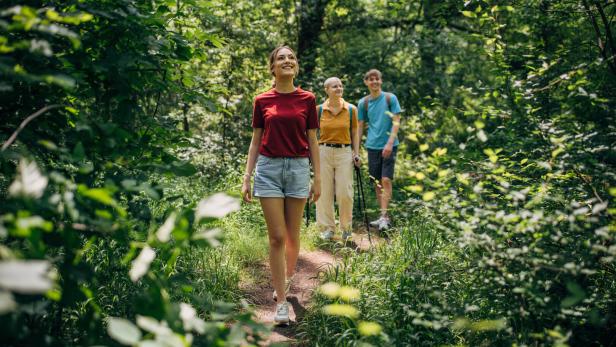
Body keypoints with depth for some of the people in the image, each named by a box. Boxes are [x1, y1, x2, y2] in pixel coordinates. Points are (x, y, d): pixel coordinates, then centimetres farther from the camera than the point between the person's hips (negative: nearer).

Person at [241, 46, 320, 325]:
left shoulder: (307, 99, 4)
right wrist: (247, 177, 2)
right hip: (268, 168, -1)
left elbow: (312, 141, 6)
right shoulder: (262, 101, 3)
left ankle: (287, 279, 37)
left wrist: (318, 177, 3)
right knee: (277, 237, -5)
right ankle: (281, 301, 0)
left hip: (298, 168, 1)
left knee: (292, 236, 10)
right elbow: (255, 141, 7)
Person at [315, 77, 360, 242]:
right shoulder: (319, 109, 3)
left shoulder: (351, 109, 4)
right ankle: (327, 228, 14)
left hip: (344, 152, 0)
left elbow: (354, 134, 9)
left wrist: (356, 153, 2)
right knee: (324, 191, 2)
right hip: (324, 152, 0)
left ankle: (346, 227, 16)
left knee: (345, 192, -2)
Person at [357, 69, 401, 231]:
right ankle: (384, 216, 14)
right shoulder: (363, 102, 8)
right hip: (372, 146, 4)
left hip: (389, 146, -3)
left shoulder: (390, 98, 0)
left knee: (386, 180, -11)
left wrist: (390, 143, -16)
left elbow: (396, 122, -5)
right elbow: (360, 126, 10)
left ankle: (383, 216, -12)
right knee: (376, 182, 6)